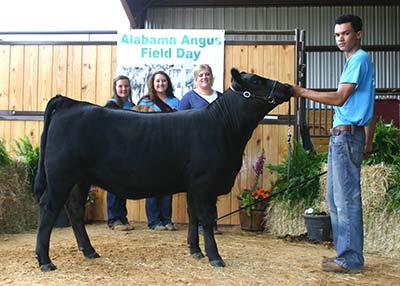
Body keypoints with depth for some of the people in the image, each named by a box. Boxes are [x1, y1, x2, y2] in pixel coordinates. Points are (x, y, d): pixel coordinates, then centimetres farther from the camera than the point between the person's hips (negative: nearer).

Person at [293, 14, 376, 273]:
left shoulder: (359, 59, -8)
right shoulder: (358, 60, 22)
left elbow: (339, 98, -18)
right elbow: (368, 107, 23)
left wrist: (302, 92, -13)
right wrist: (368, 143, 24)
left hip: (347, 135, -10)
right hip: (341, 135, 11)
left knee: (347, 198, -7)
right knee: (335, 197, 14)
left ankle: (351, 259, 0)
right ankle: (345, 252, 21)